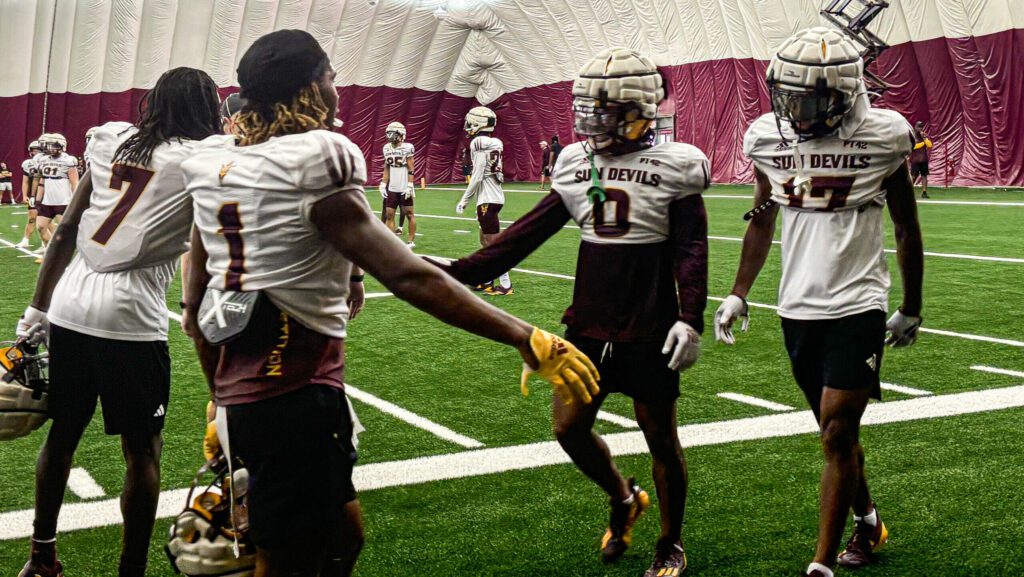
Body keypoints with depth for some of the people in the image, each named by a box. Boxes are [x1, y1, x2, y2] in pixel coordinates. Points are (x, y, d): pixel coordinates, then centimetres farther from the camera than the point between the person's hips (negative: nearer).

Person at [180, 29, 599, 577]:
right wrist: (527, 340, -19)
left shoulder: (212, 168, 7)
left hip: (239, 391, 8)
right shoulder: (314, 174, -15)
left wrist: (223, 401, 26)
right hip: (295, 395, -8)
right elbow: (410, 278, -21)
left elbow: (197, 309, 13)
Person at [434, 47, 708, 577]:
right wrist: (459, 272, 0)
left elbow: (692, 250, -8)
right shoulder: (577, 164, 5)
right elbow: (529, 231, 5)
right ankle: (623, 499, 34)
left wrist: (690, 317, -19)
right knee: (569, 427, 5)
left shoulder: (672, 166, -8)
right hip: (589, 325, 5)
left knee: (660, 436, 6)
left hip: (650, 331, -5)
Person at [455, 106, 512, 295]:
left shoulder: (479, 143, -14)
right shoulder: (493, 144, 12)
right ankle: (486, 281, 22)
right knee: (485, 241, 16)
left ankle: (505, 284, -4)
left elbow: (477, 177, -17)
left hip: (488, 199, -9)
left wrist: (464, 201, -10)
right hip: (494, 197, 9)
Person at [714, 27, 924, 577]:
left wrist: (911, 309, 9)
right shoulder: (769, 138, 1)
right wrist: (738, 294, 11)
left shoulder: (882, 137, -8)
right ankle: (867, 523, 39)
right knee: (837, 433, 16)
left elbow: (906, 227, 4)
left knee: (837, 435, -8)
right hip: (797, 308, 4)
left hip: (857, 307, -4)